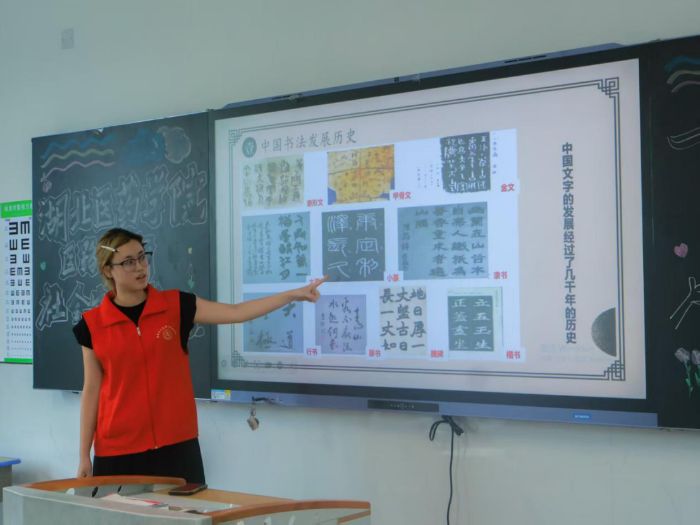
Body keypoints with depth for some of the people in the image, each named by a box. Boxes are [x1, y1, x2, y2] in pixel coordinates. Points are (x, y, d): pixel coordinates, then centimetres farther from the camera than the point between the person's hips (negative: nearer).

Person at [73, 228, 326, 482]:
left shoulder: (176, 306, 1)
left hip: (177, 444, 1)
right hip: (117, 450, 0)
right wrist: (84, 455, 3)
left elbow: (236, 312, -6)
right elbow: (92, 389, 4)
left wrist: (293, 294, -13)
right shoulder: (93, 325, 0)